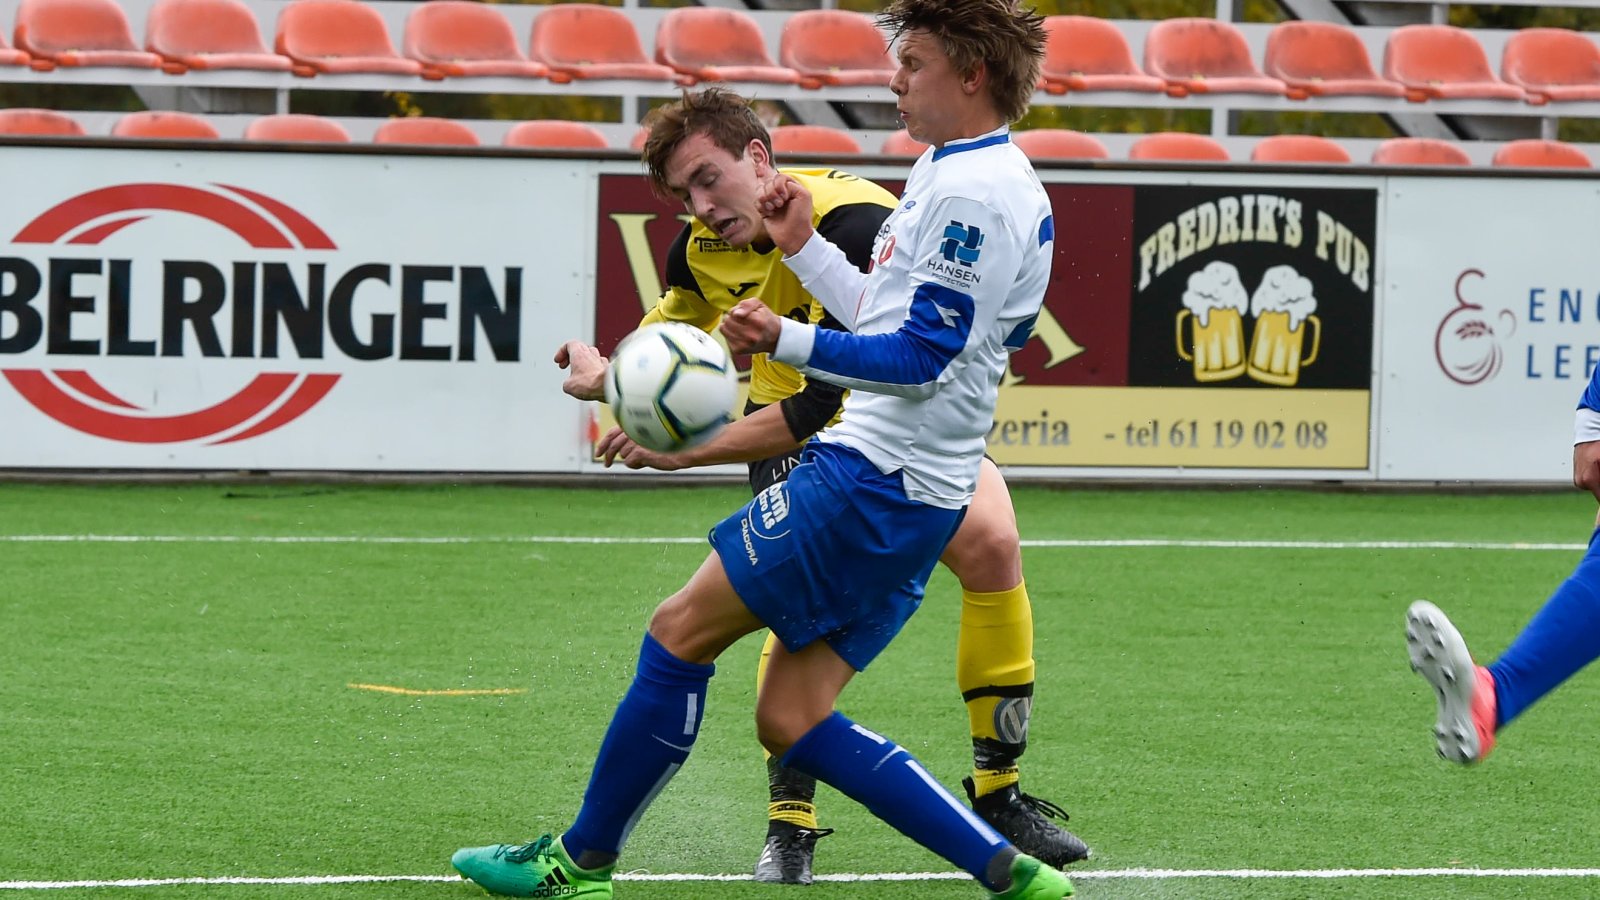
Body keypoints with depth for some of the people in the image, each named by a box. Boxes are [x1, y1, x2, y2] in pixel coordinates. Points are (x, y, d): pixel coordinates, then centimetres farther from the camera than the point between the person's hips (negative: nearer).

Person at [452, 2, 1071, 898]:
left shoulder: (971, 193, -16)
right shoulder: (962, 177, 18)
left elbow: (920, 357, -22)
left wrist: (788, 340, -30)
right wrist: (803, 248, 26)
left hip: (873, 479, -10)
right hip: (915, 495, 10)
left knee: (682, 631, -2)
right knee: (792, 720, 6)